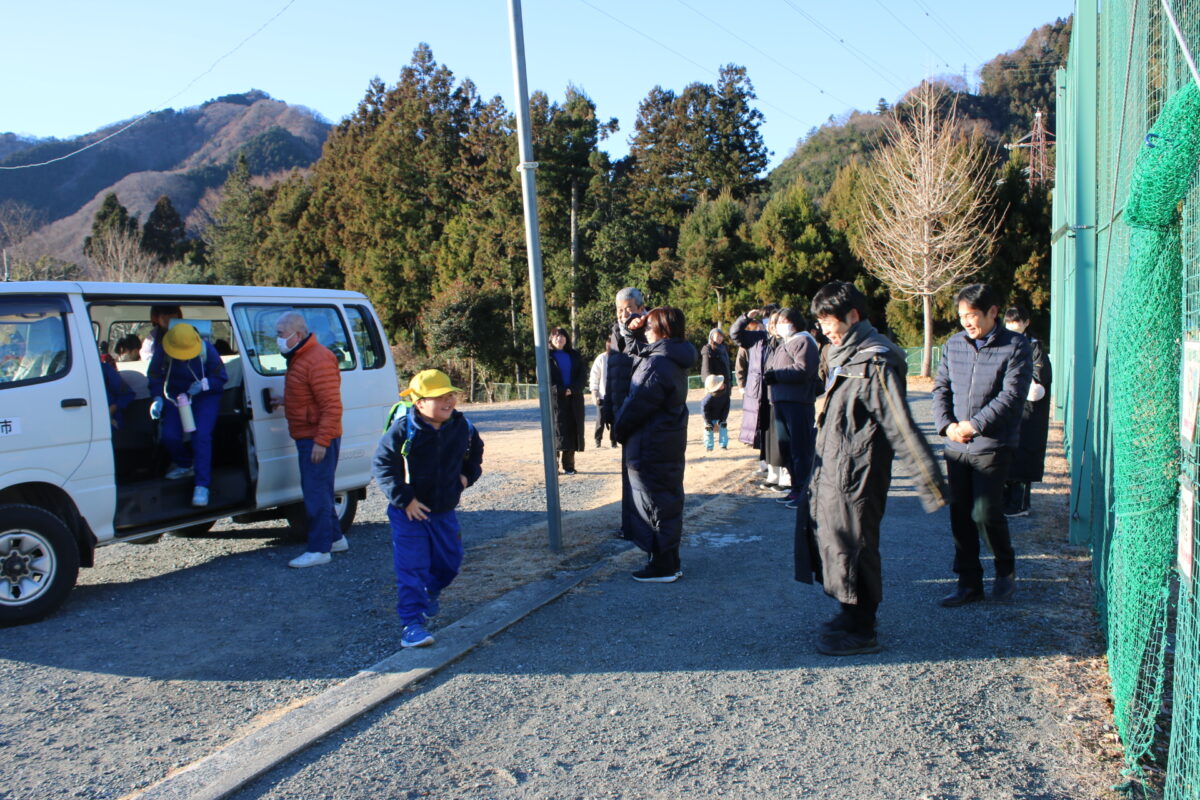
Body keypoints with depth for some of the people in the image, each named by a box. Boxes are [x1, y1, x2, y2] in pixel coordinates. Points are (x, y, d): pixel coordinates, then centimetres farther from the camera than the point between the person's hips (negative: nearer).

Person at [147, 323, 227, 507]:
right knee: (169, 436, -11)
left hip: (205, 396, -3)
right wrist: (157, 399, -14)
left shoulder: (206, 350, -20)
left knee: (201, 436, -20)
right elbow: (154, 377, 2)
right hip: (176, 396, 3)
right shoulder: (162, 352, -14)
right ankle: (185, 465, 23)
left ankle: (202, 486, -17)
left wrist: (204, 385, -28)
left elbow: (221, 378, -9)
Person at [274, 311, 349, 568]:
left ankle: (319, 550, 1)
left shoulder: (318, 360, -20)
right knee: (317, 491, 17)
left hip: (318, 439, -11)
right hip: (306, 437, 11)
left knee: (316, 494, -6)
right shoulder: (299, 358, 15)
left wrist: (321, 441, -25)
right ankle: (335, 538, 29)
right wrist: (283, 401, 15)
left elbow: (332, 406, -24)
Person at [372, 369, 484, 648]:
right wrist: (404, 499, -19)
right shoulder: (403, 429, -17)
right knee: (412, 568, -7)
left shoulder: (463, 426, -2)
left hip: (445, 510, 5)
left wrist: (467, 475, 4)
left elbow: (475, 452, 19)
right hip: (409, 513, -5)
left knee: (450, 560, 17)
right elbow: (381, 465, -15)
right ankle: (412, 623, 0)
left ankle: (430, 593, 47)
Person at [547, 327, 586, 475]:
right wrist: (561, 390, -12)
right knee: (557, 432, -10)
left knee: (573, 432, 1)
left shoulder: (575, 355, 14)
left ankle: (569, 466, 6)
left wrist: (572, 389, -11)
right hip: (556, 400, -3)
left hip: (574, 399, 3)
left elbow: (582, 375, 5)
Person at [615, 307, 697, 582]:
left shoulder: (657, 365, -22)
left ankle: (662, 567, 8)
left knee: (655, 505, -1)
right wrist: (631, 332, 7)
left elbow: (636, 405, -19)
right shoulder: (675, 360, 10)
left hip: (650, 448, -10)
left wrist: (620, 430, -3)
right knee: (668, 504, 15)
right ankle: (670, 563, 24)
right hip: (670, 446, 10)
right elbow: (636, 351, 25)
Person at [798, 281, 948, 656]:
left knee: (852, 548, 1)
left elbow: (902, 427, -21)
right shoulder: (846, 356, 12)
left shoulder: (875, 362, -18)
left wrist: (931, 484, -21)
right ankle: (851, 614, 34)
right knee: (830, 541, 17)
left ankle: (860, 632, 15)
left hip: (854, 478, -9)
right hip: (831, 472, 9)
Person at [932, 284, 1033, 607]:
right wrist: (947, 425, -8)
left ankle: (1006, 571, 20)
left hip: (993, 446, -5)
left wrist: (975, 424, -17)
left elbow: (1011, 396, -12)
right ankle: (969, 583, 20)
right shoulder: (953, 345, 9)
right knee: (959, 515, 7)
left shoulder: (1016, 346, -5)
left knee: (985, 513, -8)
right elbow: (940, 389, 8)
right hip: (955, 447, 5)